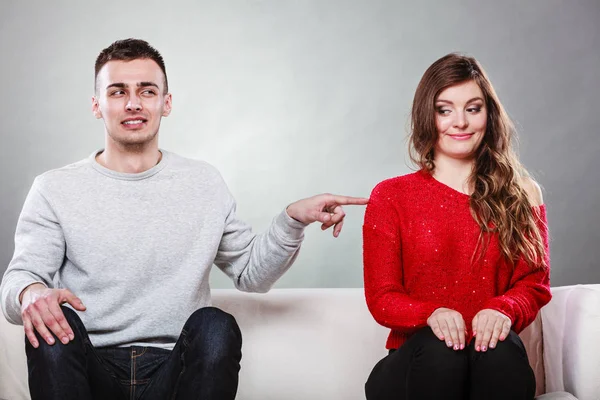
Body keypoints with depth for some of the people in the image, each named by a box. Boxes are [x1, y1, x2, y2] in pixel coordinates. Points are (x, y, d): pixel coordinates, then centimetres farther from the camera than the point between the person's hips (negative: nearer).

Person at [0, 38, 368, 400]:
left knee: (215, 326, -30)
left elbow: (251, 273, 17)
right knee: (54, 323, -33)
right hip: (92, 369, -1)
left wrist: (293, 220, -1)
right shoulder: (54, 190, 6)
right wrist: (30, 292, -26)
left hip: (175, 370, 2)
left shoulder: (205, 183, 13)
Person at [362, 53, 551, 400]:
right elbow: (381, 297, 2)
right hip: (417, 360, -1)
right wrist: (432, 313, -21)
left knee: (501, 347, -34)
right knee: (437, 347, -35)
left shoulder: (522, 197, 12)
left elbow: (533, 283, 5)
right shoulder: (391, 197, 8)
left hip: (491, 358, 1)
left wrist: (504, 310, -20)